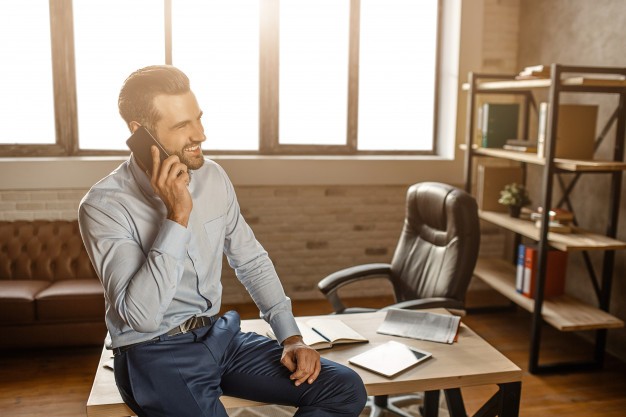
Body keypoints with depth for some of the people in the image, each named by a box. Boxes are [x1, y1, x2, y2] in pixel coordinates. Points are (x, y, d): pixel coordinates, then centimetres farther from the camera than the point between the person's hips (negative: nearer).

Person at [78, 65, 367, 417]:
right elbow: (141, 317, -25)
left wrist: (290, 337, 1)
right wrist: (177, 215, -28)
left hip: (219, 334, 6)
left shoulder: (213, 176, 1)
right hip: (156, 354, -5)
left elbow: (251, 260, 10)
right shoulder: (103, 206, -16)